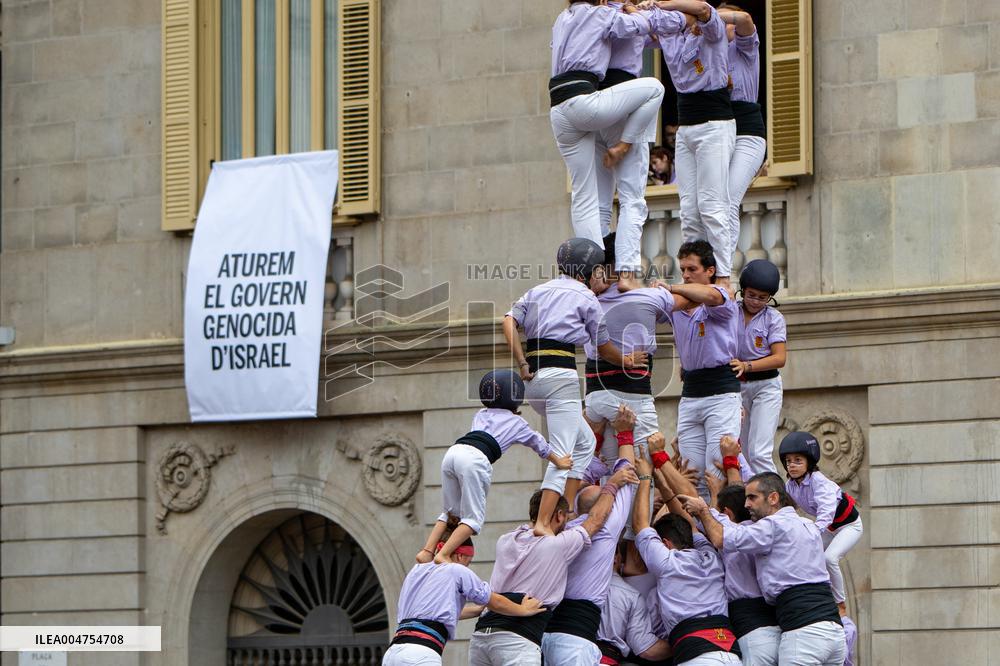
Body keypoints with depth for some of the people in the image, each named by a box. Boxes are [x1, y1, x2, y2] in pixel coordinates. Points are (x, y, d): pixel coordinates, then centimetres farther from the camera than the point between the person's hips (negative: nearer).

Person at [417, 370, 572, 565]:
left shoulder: (481, 414, 34)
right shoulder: (516, 422, 25)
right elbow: (539, 444, 41)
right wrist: (558, 462, 56)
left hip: (453, 452, 5)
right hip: (475, 459, -5)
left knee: (451, 512, 18)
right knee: (473, 518, 1)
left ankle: (426, 551, 1)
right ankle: (443, 555, -15)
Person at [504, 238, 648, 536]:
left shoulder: (538, 291, 21)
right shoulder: (586, 297, 5)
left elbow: (508, 322, 6)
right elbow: (604, 347, 12)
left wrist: (522, 364, 2)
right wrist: (626, 361, 30)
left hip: (533, 377, 7)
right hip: (561, 374, -7)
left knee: (584, 441, 19)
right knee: (563, 454, -10)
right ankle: (543, 523, -22)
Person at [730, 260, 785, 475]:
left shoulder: (773, 318, -4)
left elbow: (779, 358, -13)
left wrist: (747, 366, -27)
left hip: (766, 385, -4)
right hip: (736, 385, 4)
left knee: (759, 453, -15)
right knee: (740, 453, 7)